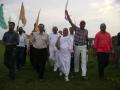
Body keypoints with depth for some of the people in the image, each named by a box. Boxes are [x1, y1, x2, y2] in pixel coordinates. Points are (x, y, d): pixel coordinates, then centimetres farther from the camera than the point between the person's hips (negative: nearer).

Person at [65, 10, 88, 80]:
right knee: (76, 59, 12)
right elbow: (70, 22, -10)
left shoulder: (86, 31, 3)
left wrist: (87, 46, 17)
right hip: (77, 46, 0)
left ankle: (84, 74, -10)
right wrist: (67, 14, -17)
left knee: (84, 60, -9)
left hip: (83, 46, 0)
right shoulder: (76, 29, -2)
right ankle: (76, 71, 32)